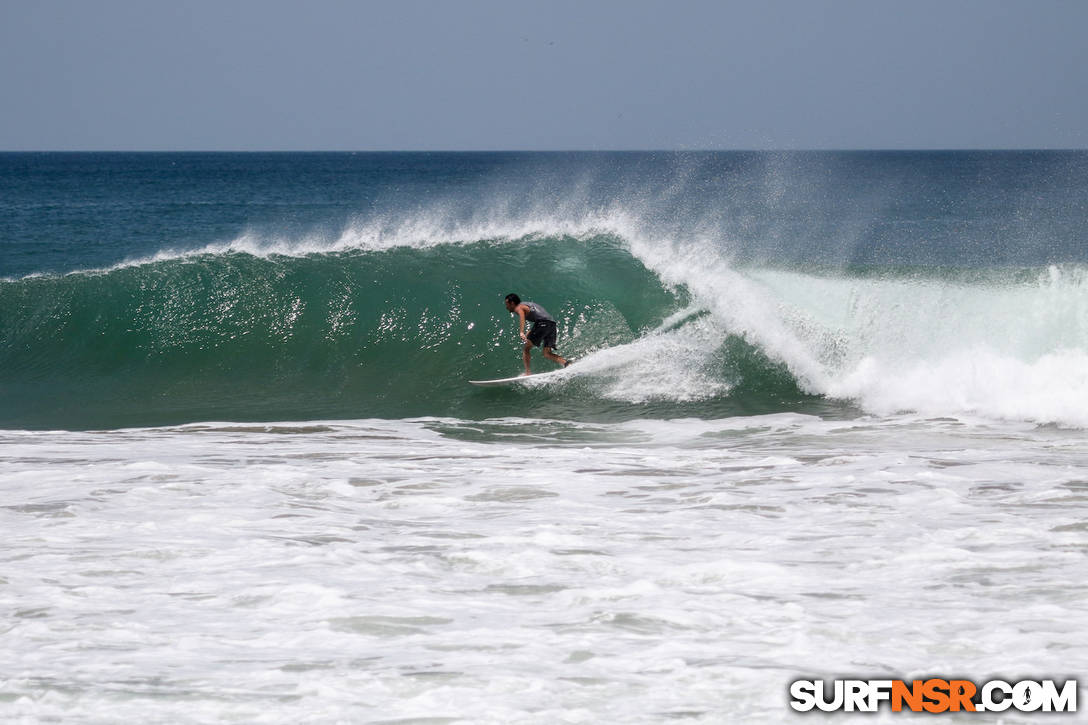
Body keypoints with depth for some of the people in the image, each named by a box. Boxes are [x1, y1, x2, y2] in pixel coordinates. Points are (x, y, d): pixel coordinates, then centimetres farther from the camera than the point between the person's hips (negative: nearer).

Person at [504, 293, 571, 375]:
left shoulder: (518, 308, 5)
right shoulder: (528, 305, 32)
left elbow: (522, 318, -16)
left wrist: (521, 332, -33)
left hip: (542, 324, -8)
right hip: (552, 324, 8)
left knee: (526, 349, 0)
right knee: (547, 354, 2)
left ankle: (527, 372, -11)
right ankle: (566, 363, -20)